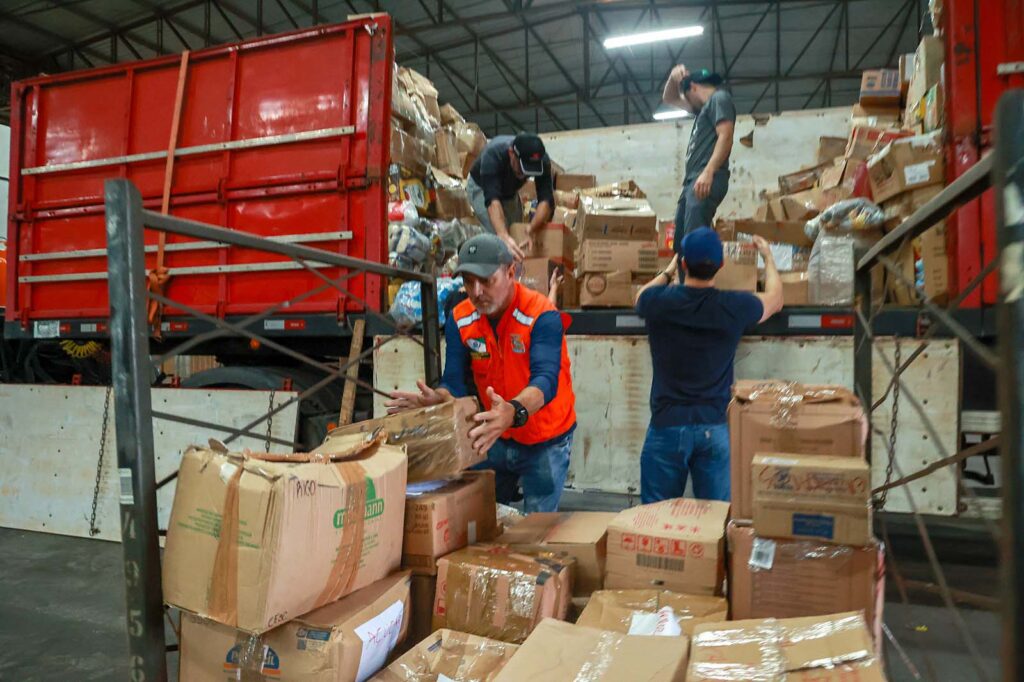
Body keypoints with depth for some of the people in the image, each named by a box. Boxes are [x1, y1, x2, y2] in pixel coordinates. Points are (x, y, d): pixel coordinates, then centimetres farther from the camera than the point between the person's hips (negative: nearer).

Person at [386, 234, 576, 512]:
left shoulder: (542, 316, -25)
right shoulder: (460, 319, -10)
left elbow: (545, 381, -38)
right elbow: (454, 384, -13)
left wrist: (513, 411, -58)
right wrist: (436, 399, -37)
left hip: (545, 442, -4)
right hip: (496, 438, 4)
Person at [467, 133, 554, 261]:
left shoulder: (542, 161, -33)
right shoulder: (493, 154, -43)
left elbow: (546, 200, -39)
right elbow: (493, 200, -53)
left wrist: (531, 230, -57)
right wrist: (504, 236, -69)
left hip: (510, 191, 4)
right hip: (481, 188, -4)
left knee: (516, 234, 5)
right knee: (497, 234, -22)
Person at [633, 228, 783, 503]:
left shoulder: (658, 302, -8)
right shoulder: (733, 307, -8)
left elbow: (642, 295, 20)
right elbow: (775, 299, 16)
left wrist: (669, 271, 34)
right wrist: (768, 257, 33)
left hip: (666, 426, 0)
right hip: (715, 428, 0)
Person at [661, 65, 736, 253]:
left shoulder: (719, 98, 2)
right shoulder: (705, 107, 29)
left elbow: (725, 137, -13)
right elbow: (669, 99, 40)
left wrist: (708, 172, -25)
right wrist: (673, 77, 19)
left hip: (707, 180, -10)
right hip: (692, 180, 10)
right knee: (680, 240, 4)